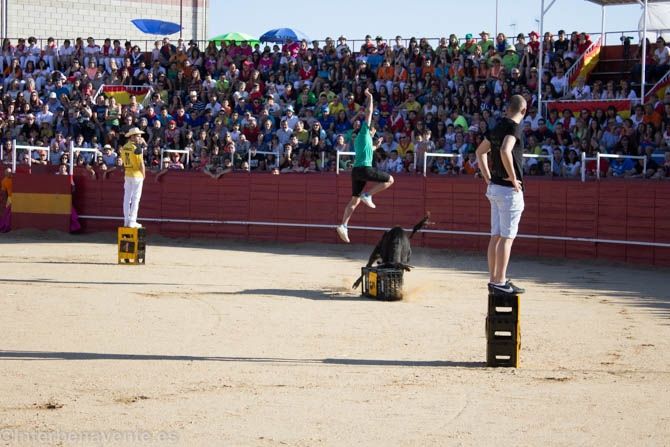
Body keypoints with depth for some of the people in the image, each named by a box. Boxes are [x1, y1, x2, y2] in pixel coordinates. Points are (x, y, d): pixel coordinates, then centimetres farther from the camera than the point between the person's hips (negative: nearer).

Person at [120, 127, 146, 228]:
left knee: (127, 198, 11)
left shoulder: (124, 147, 4)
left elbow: (124, 161, 10)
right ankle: (132, 222, -2)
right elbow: (141, 164, -15)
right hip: (137, 175, -6)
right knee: (135, 199, -1)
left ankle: (126, 221, 14)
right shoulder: (137, 148, -16)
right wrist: (144, 175, -1)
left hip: (127, 174, 6)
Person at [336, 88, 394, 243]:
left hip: (356, 170, 8)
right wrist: (370, 97, 7)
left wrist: (375, 144, 45)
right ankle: (368, 195, -10)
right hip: (365, 168, -8)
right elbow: (369, 112, 0)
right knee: (389, 180, 1)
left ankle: (343, 225, -5)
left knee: (355, 200, 6)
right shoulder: (364, 132, 3)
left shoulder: (359, 139, 25)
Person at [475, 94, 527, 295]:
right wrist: (513, 178, -21)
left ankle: (494, 279, 16)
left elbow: (480, 151, 23)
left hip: (494, 187, 9)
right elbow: (505, 151, -31)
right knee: (507, 237, -6)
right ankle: (500, 282, -6)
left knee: (496, 236, 12)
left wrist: (488, 178, 20)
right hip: (509, 189, -9)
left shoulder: (498, 127, 12)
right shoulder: (514, 127, -14)